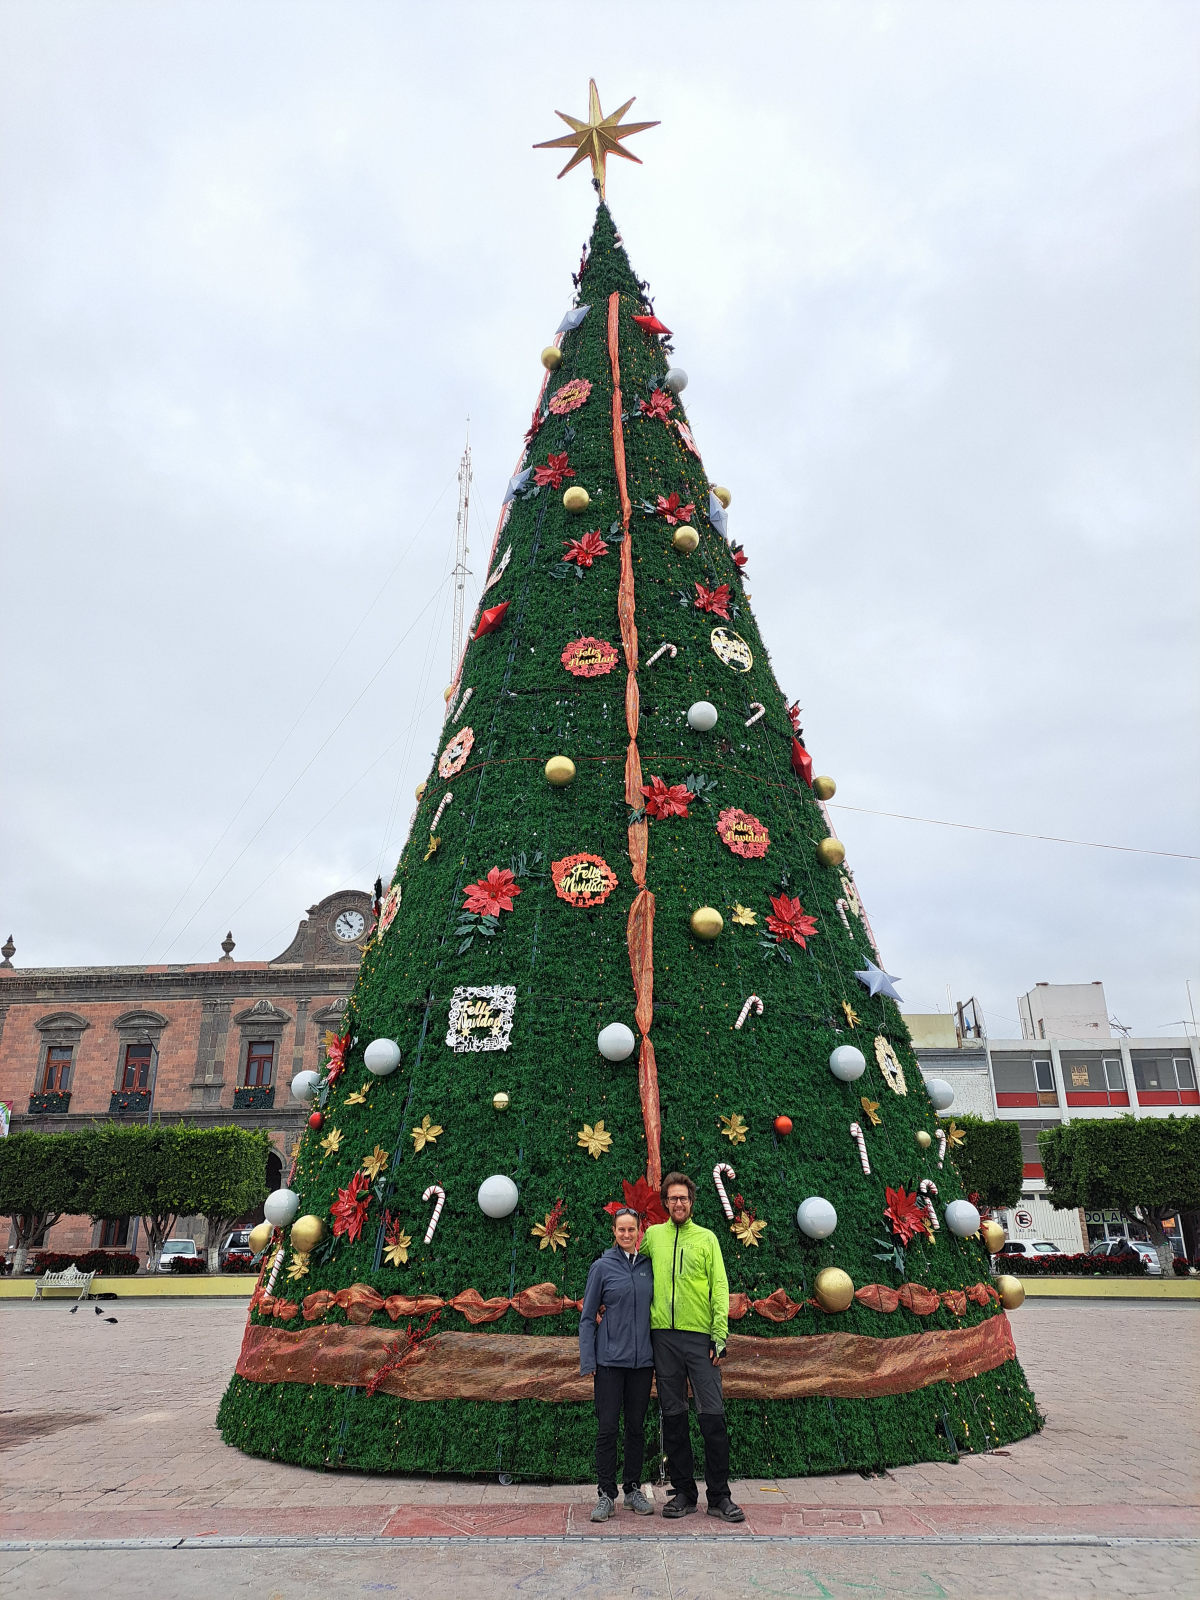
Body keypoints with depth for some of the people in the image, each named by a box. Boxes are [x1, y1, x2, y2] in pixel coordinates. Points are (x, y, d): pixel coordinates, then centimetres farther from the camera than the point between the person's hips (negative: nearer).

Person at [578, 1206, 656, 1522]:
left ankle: (634, 1490, 22)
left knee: (636, 1426, 10)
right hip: (610, 1359, -3)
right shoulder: (603, 1266, -3)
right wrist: (587, 1362, -5)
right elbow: (587, 1317, 0)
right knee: (607, 1427, -1)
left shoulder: (649, 1265, 5)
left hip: (642, 1359, 3)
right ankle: (606, 1494, 10)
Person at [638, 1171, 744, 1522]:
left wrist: (720, 1336, -5)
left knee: (713, 1414, -3)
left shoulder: (707, 1238, 6)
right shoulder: (652, 1235, 9)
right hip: (664, 1336, 1)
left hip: (700, 1336, -1)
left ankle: (719, 1496, 8)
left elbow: (720, 1289, 2)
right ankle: (684, 1492, 19)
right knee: (673, 1414, 7)